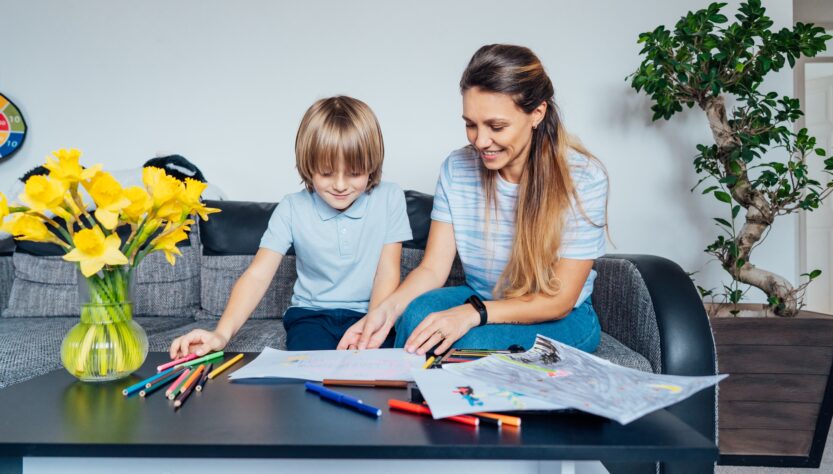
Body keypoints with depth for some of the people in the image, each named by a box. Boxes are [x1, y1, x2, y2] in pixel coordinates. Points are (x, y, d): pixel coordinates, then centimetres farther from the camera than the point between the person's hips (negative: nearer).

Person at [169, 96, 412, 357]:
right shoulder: (292, 209, -5)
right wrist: (222, 333, -25)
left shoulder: (389, 199, -6)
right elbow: (257, 276, -10)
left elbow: (387, 274, -5)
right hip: (311, 314, 1)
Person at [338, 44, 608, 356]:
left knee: (473, 341, -33)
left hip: (562, 319, -3)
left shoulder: (583, 178, -19)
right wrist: (388, 309, -30)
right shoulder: (457, 168, -7)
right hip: (480, 300, 3)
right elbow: (433, 268, -9)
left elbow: (559, 301, -18)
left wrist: (473, 314, -33)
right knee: (418, 312, -29)